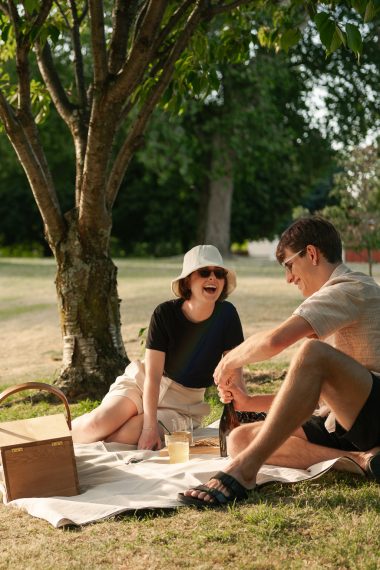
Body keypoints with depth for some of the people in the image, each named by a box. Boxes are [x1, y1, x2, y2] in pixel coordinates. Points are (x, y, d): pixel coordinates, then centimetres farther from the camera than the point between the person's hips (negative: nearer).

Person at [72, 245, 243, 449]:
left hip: (183, 403, 1)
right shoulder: (165, 313, -17)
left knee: (126, 435, -26)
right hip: (142, 384, -1)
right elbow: (152, 375, -20)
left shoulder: (227, 314, -13)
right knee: (100, 423, -28)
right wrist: (150, 425, -29)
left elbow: (234, 373, -9)